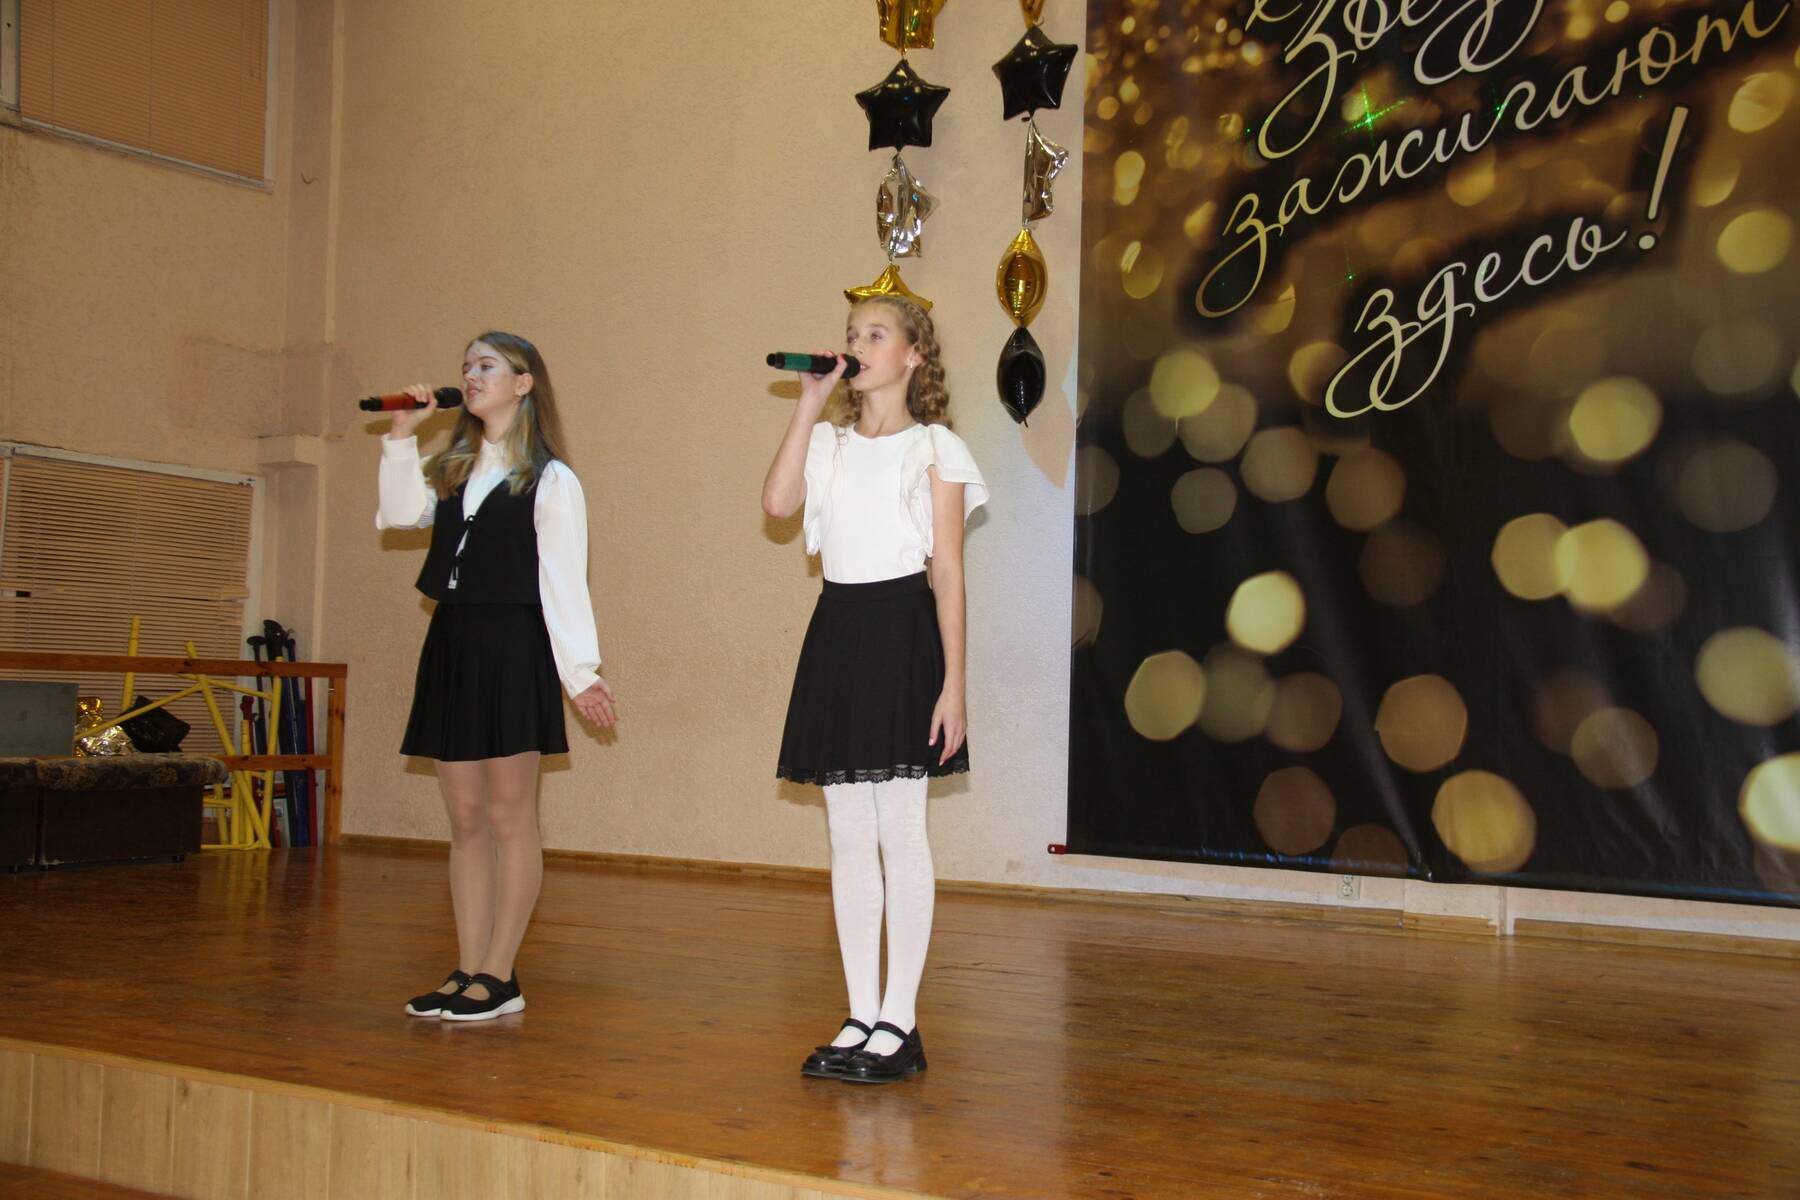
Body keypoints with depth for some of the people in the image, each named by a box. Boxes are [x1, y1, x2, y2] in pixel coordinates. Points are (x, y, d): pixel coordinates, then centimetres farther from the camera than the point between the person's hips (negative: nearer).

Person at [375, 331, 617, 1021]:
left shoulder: (550, 480, -4)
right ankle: (468, 974, 14)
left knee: (509, 817, -2)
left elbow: (564, 581, -9)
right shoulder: (453, 470, 17)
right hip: (452, 645, 7)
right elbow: (399, 514, 5)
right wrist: (402, 437, 2)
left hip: (513, 650, -7)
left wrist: (580, 669, -15)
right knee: (464, 821, 9)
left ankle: (499, 977, 4)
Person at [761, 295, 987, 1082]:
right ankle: (861, 1018, 15)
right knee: (848, 836, 7)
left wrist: (953, 682, -10)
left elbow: (948, 573, -3)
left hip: (903, 631, -5)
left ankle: (899, 1023, 5)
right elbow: (777, 501, -7)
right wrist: (810, 403, -2)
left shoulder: (935, 449, 2)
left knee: (901, 830, -2)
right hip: (838, 631, 5)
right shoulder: (829, 445, 14)